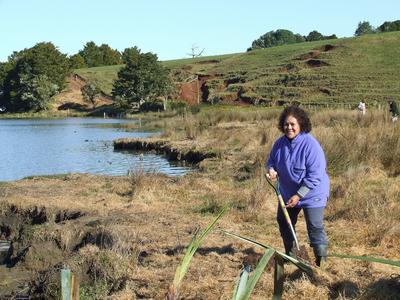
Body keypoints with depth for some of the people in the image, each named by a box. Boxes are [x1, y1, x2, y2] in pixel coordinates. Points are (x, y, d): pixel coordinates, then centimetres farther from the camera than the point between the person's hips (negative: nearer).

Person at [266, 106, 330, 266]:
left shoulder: (310, 144, -26)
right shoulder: (280, 143, -6)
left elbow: (314, 176, -27)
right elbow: (271, 160, 11)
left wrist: (299, 195, -27)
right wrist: (271, 169, -14)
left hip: (312, 194, -7)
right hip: (288, 193, 7)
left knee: (315, 228, -9)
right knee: (284, 222, 20)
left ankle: (321, 262, 3)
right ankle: (290, 254, 41)